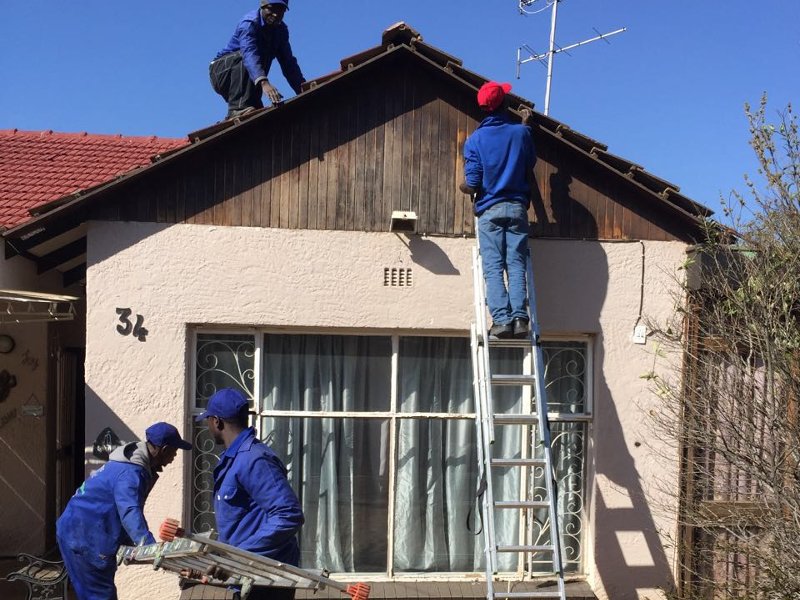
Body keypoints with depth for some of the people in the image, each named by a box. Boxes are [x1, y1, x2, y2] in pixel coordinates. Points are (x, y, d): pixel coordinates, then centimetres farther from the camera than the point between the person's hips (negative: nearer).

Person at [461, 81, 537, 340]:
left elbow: (472, 184, -8)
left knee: (493, 268, -4)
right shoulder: (522, 132, 3)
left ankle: (501, 319, -15)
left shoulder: (475, 139, -3)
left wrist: (463, 187, 17)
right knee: (517, 265, -1)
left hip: (489, 211, -2)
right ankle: (519, 318, -12)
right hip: (517, 207, 2)